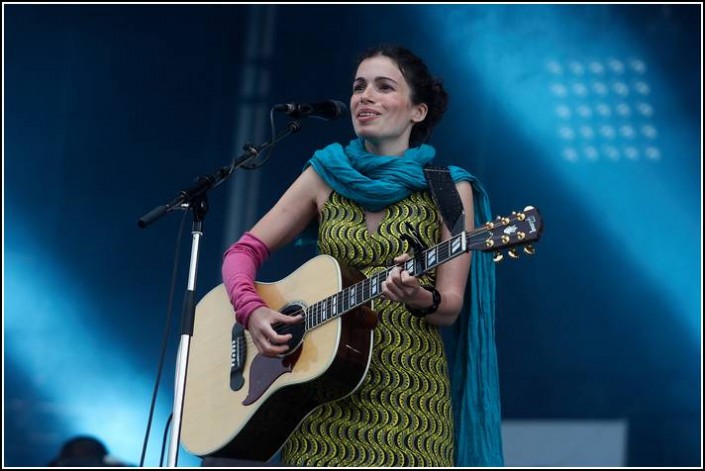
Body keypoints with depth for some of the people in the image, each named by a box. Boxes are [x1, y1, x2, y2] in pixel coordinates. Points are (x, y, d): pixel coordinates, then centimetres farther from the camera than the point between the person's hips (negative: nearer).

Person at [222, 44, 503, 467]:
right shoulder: (326, 175, 8)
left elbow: (450, 307, -3)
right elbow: (244, 252, 8)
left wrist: (422, 300, -25)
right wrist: (252, 311, -10)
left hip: (409, 389, -2)